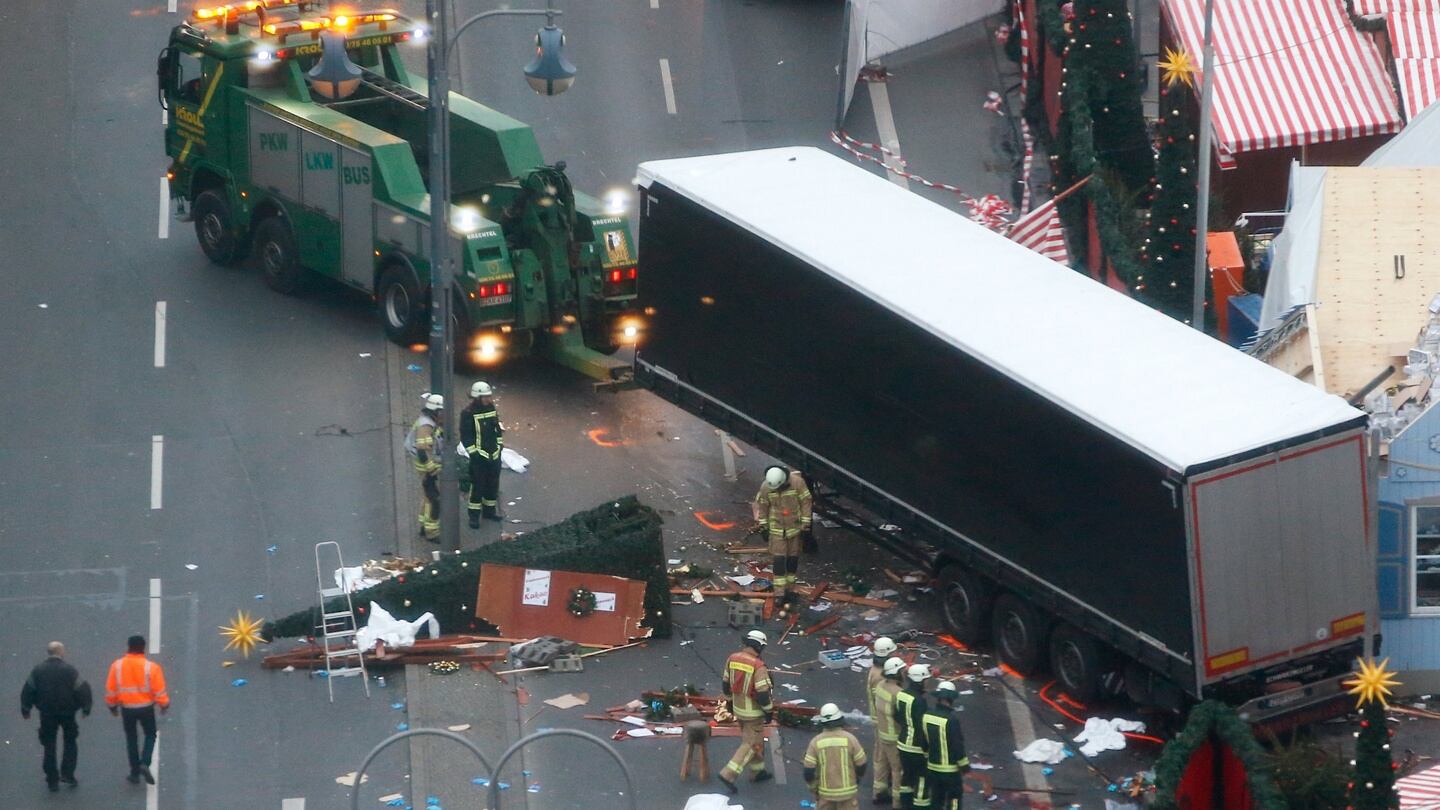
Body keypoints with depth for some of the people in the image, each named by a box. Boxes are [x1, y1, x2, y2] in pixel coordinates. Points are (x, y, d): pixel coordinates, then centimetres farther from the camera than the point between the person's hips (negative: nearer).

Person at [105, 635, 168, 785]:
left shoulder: (117, 666, -7)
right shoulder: (151, 667, -14)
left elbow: (111, 689, -1)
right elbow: (159, 690, -11)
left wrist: (112, 705, 15)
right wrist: (164, 705, 7)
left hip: (127, 709, 1)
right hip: (146, 708, -1)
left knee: (131, 738, 17)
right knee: (150, 735, 18)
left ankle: (135, 773, 19)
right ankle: (145, 763, -4)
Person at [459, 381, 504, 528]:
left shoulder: (491, 409, 5)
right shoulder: (468, 413, -16)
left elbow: (498, 428, 18)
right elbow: (465, 436, -15)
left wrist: (500, 444, 12)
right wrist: (473, 453, -17)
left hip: (494, 454, 7)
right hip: (479, 456, -7)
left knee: (493, 484, 16)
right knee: (478, 486, -3)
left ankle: (489, 511, 30)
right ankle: (474, 515, 6)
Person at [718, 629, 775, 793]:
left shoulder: (732, 658, -4)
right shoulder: (758, 666, -25)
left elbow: (725, 683, 7)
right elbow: (763, 693, -24)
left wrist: (730, 700, 22)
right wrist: (769, 711, -9)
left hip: (738, 707, 7)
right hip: (753, 711, -7)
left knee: (754, 738, 24)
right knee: (750, 744, 2)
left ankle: (758, 771, 36)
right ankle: (728, 774, -6)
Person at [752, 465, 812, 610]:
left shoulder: (797, 482, -18)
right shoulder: (765, 487, -13)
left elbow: (806, 503, -10)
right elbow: (762, 507, 0)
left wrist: (805, 526, -10)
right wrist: (764, 528, 3)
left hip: (795, 527, 0)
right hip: (777, 529, 0)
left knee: (793, 559, 9)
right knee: (779, 561, -6)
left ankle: (789, 589, 25)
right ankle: (781, 595, -5)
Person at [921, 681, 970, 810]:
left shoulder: (927, 716, -2)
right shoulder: (951, 719, -24)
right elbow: (957, 744, -19)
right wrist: (964, 764, -7)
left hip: (932, 767, 6)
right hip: (950, 768, -6)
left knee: (936, 797, 17)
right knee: (954, 796, 7)